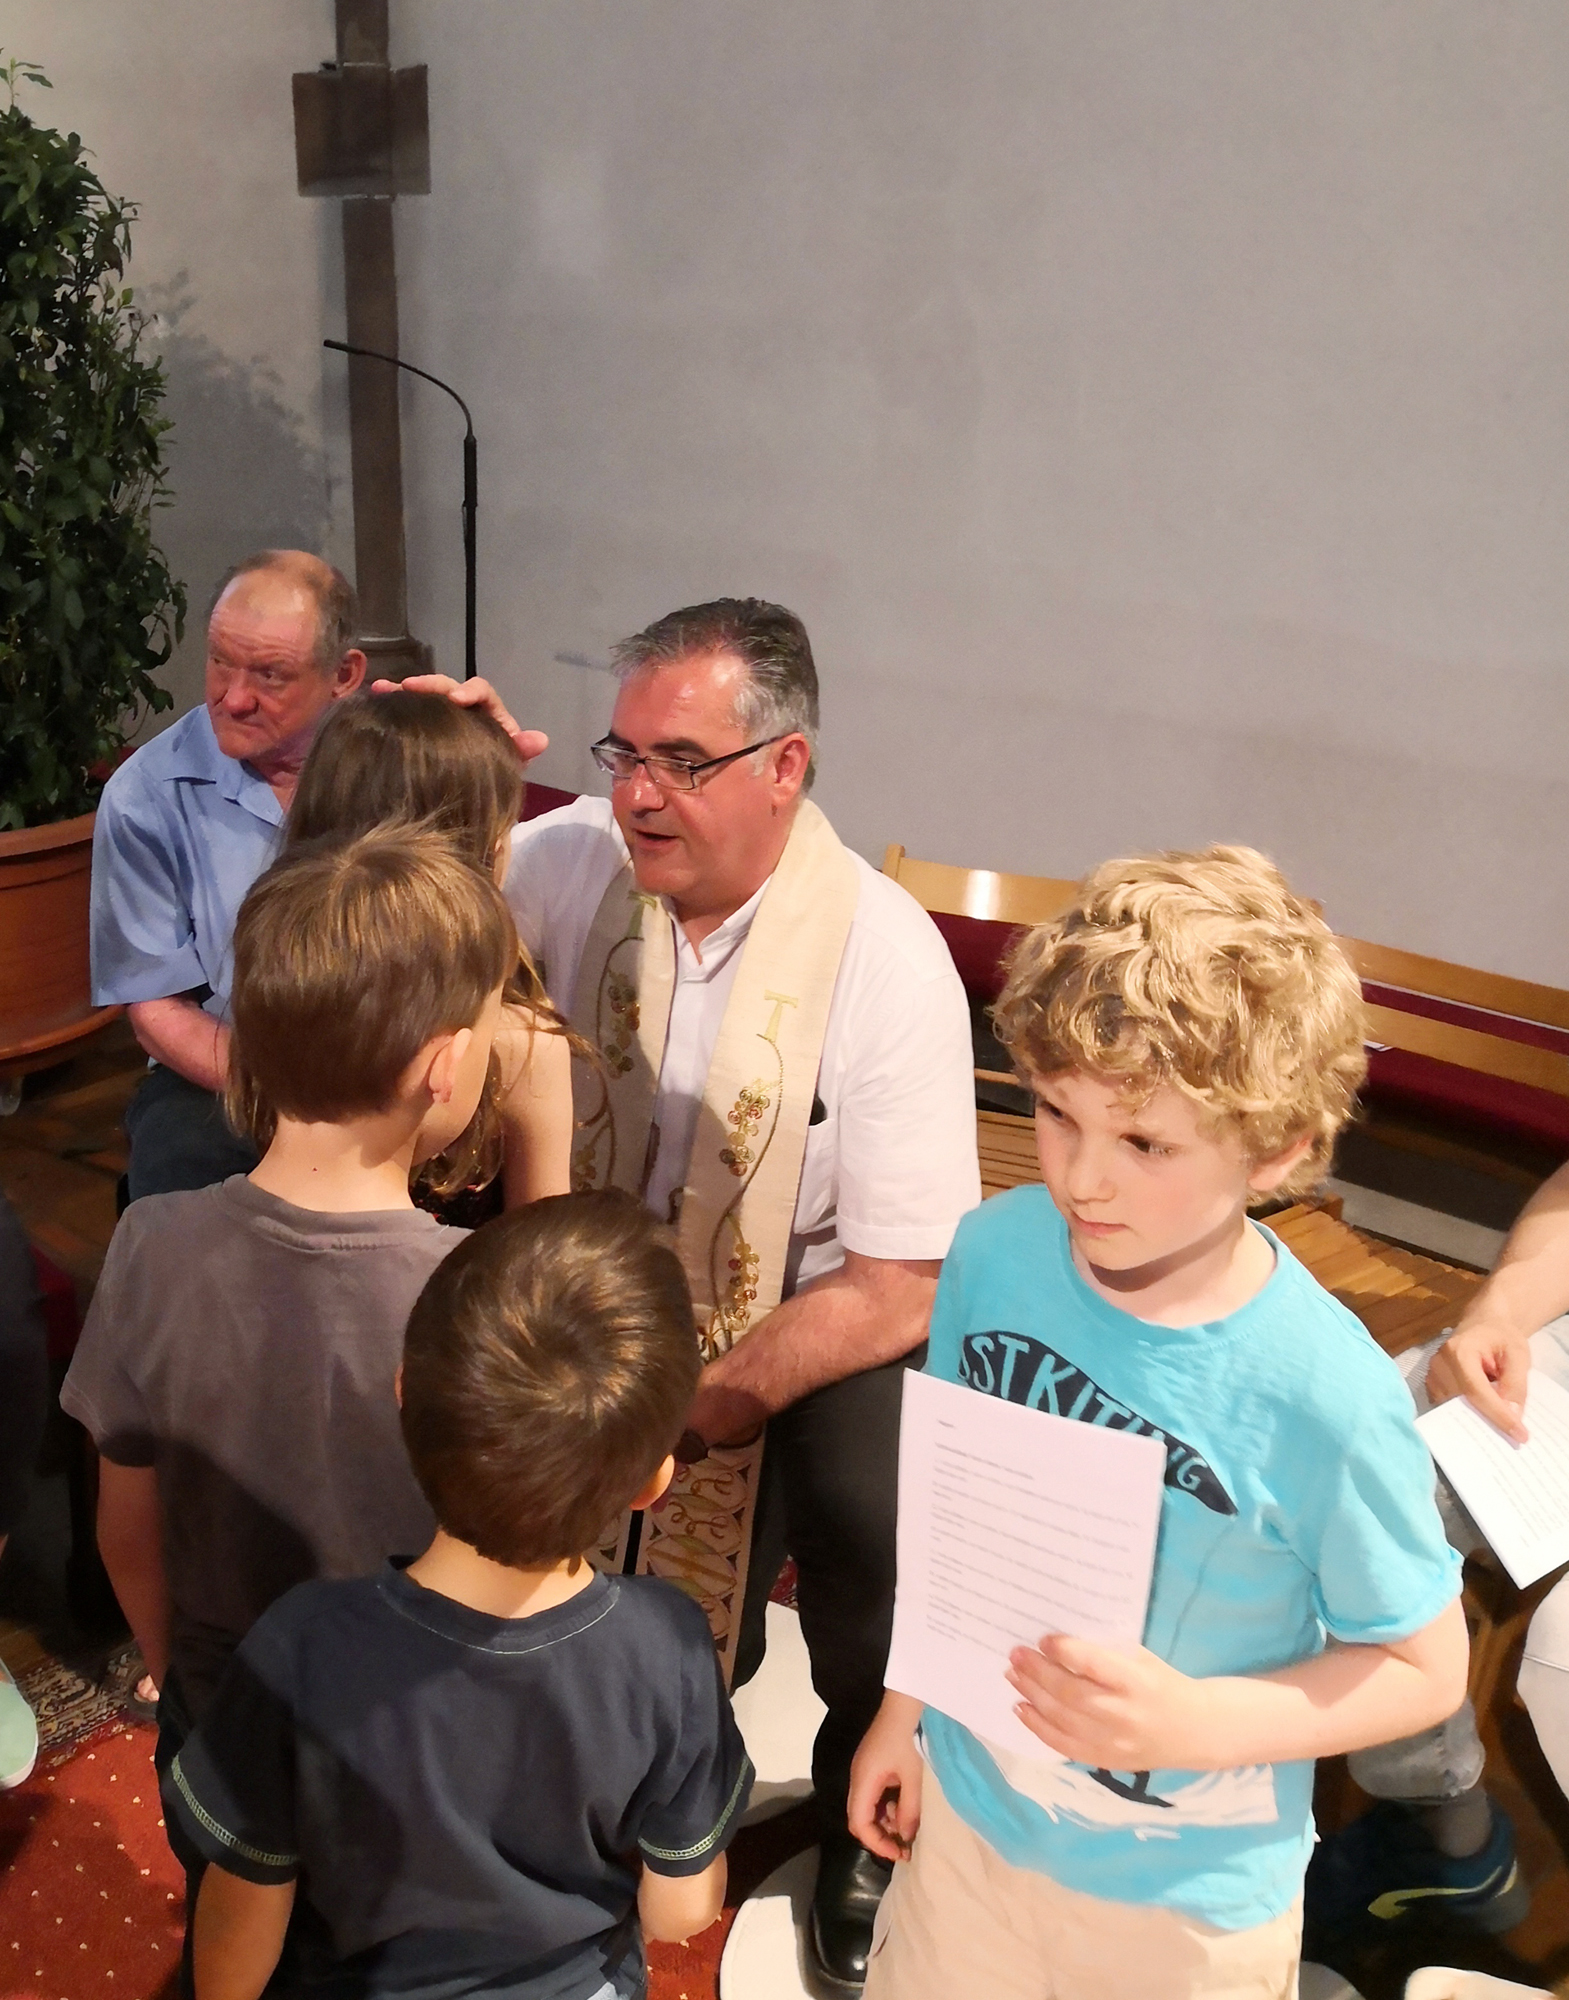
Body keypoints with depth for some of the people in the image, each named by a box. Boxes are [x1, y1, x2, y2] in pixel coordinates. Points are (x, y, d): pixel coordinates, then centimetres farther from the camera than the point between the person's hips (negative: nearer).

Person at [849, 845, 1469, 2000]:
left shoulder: (1328, 1399, -30)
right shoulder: (996, 1250, -17)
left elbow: (1427, 1667, -14)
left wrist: (1196, 1724, -26)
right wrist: (905, 1707, 8)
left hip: (1186, 1904, -3)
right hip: (966, 1805, 4)